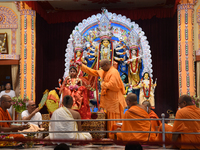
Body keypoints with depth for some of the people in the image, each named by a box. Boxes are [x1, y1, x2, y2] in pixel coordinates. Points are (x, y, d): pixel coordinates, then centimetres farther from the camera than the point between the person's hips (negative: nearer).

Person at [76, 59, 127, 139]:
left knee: (115, 119, -5)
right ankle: (111, 135, 20)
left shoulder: (114, 72, -16)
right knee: (110, 118, 13)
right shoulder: (103, 72, 12)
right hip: (109, 99, 9)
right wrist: (82, 65, 20)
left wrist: (103, 83, -9)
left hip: (114, 99, -9)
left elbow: (112, 85, -27)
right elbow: (93, 72, 21)